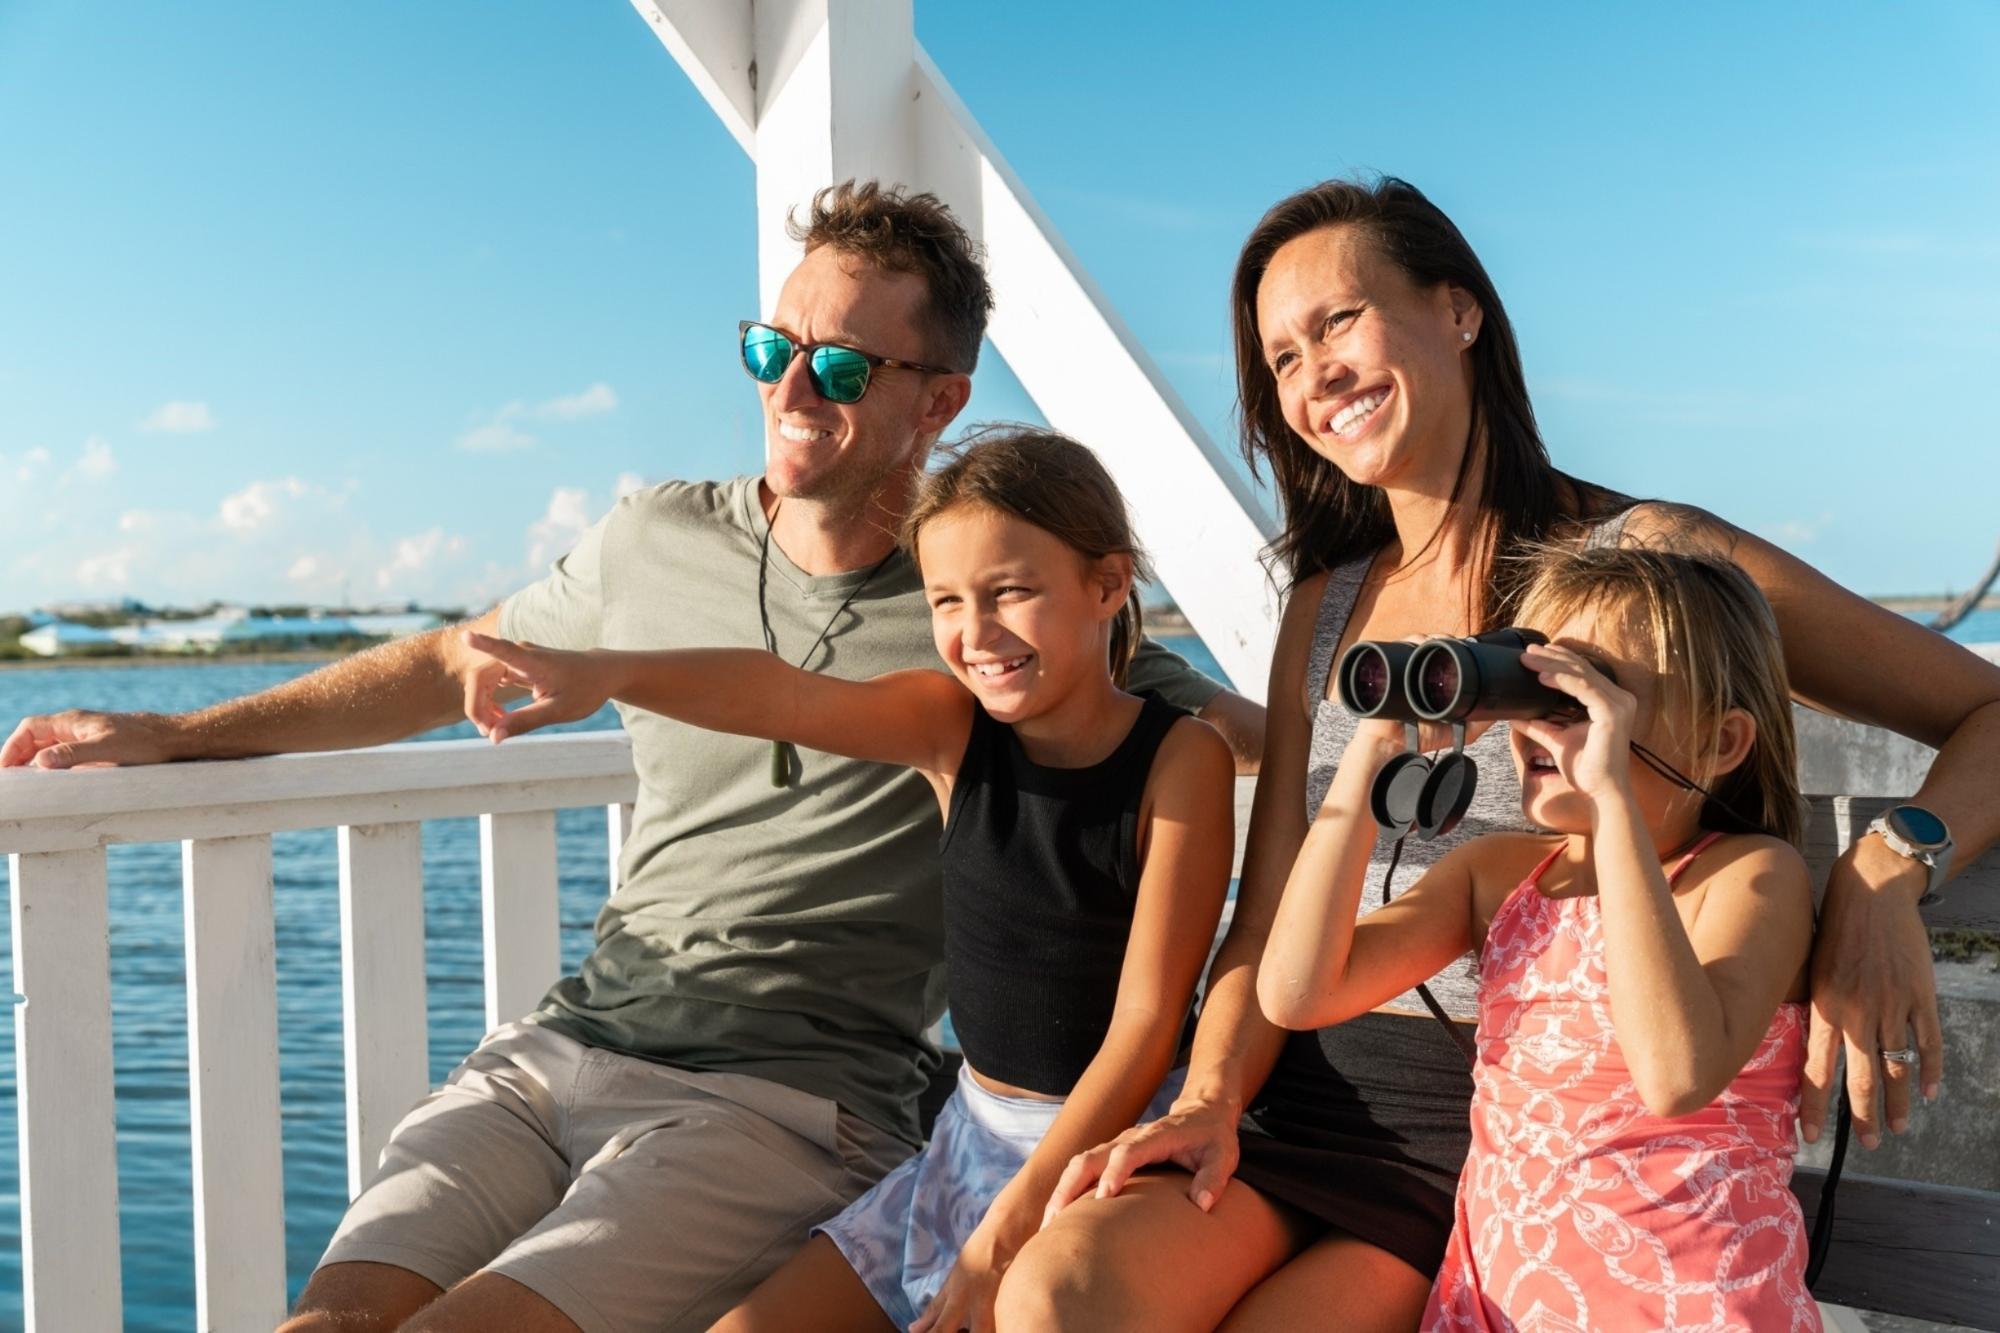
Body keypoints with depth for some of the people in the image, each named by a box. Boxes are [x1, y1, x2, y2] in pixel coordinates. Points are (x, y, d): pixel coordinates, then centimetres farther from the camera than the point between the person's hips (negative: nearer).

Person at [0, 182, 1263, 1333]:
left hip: (787, 1103, -4)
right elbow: (454, 663, 24)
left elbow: (1246, 731, 0)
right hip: (564, 1048, 4)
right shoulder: (658, 541, 10)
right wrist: (171, 734, 25)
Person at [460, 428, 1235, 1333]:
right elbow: (788, 698, -22)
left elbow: (1147, 1019, -16)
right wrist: (609, 674, -41)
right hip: (970, 1132, 5)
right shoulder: (952, 728, -4)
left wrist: (1006, 1231, -19)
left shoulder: (1180, 759, -15)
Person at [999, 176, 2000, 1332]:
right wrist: (1210, 1102, -8)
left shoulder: (1648, 559, -3)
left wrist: (1886, 869, -21)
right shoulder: (1327, 610, 12)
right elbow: (1269, 931, 9)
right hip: (1312, 1103, 4)